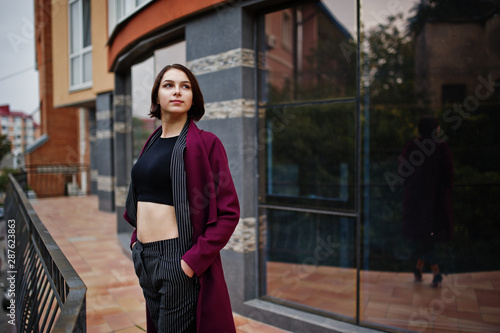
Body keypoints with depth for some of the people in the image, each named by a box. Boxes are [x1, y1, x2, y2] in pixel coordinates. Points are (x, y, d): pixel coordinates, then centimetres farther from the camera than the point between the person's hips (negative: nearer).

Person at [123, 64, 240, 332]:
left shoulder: (205, 143, -10)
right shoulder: (152, 144, 11)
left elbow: (229, 212, -15)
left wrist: (194, 260, -18)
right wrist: (136, 239, 10)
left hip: (178, 258, -7)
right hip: (145, 259, 7)